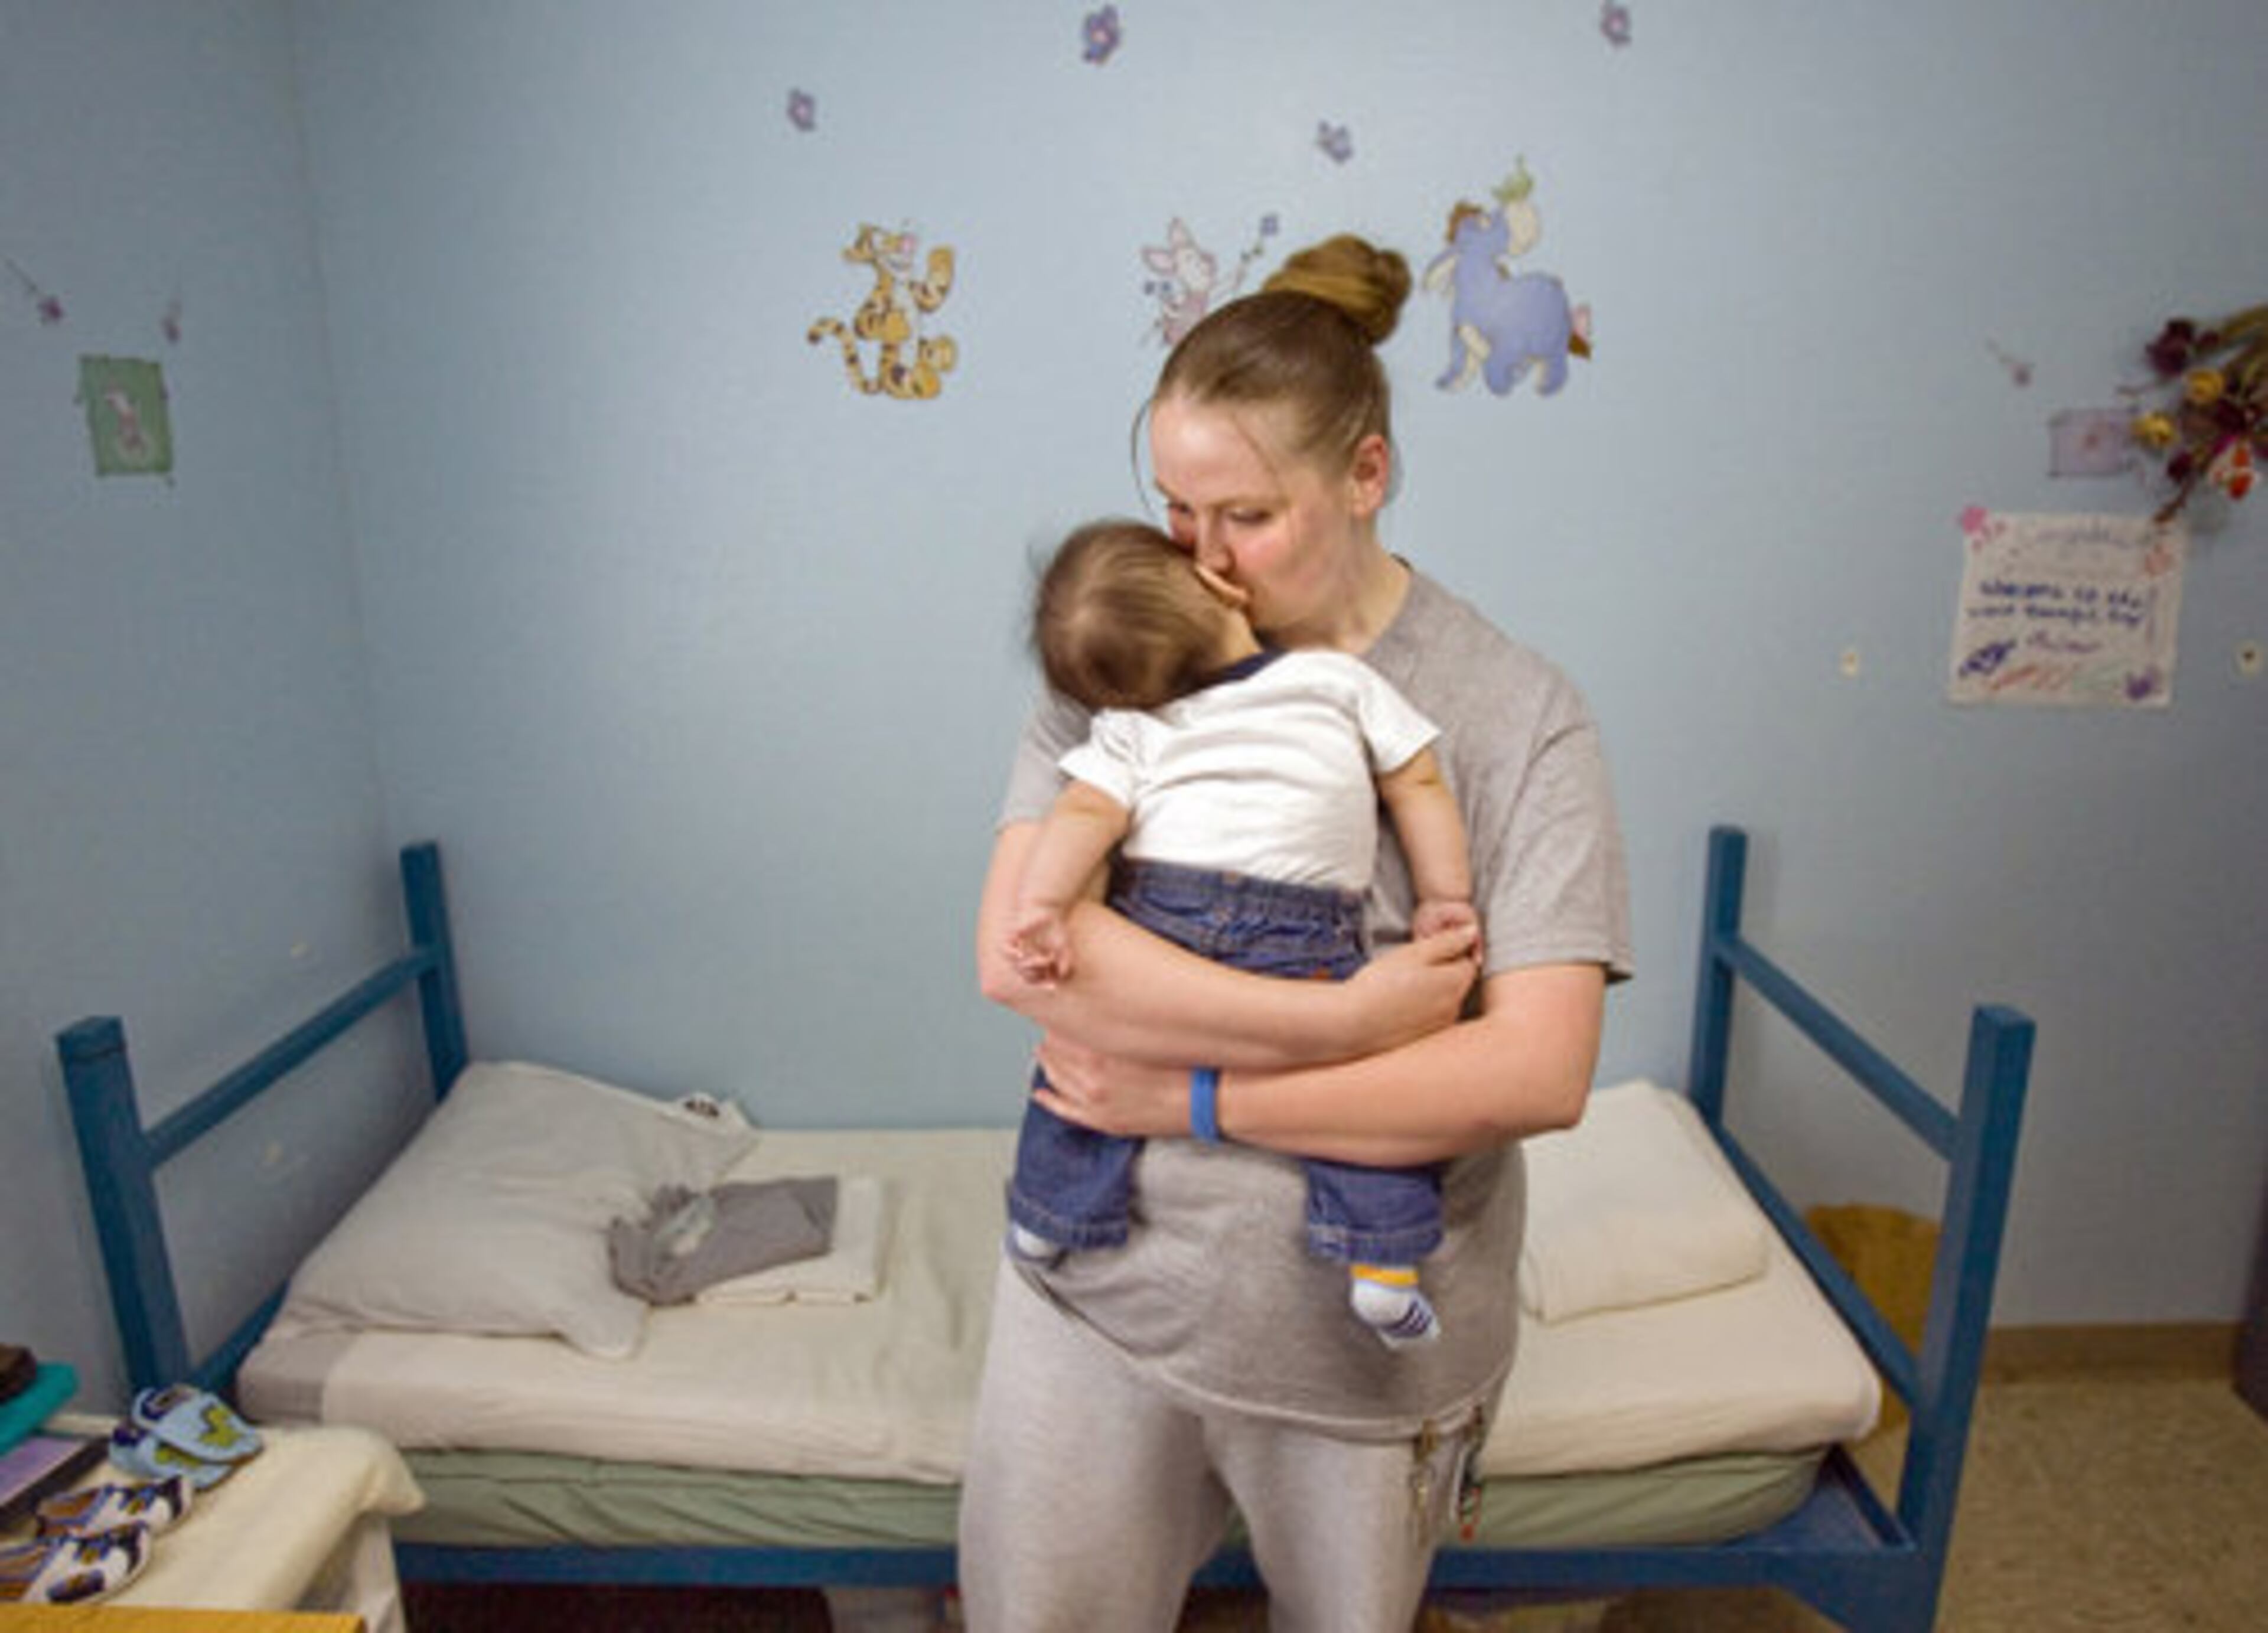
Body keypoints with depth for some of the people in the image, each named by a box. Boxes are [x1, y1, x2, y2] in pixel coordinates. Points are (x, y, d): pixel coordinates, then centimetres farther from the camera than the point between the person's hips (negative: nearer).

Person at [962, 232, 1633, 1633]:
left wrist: (1195, 1098, -19)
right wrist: (1341, 1016, -24)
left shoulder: (1516, 712, -11)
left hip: (1368, 1325, 0)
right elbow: (1017, 948, -18)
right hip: (1101, 1282, 1)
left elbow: (1541, 1072, -18)